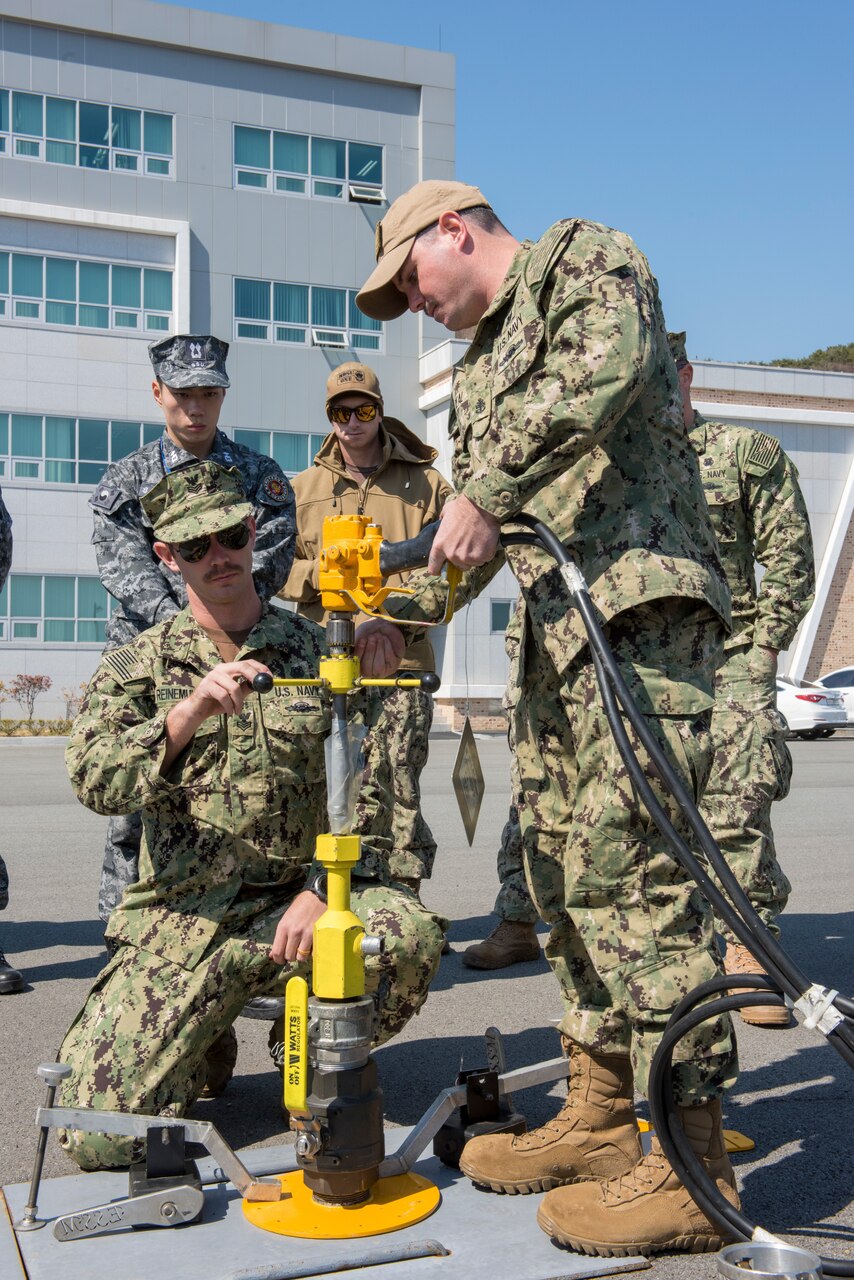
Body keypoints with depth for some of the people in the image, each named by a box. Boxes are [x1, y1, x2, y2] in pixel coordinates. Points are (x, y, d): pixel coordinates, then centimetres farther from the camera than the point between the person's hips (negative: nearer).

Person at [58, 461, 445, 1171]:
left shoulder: (318, 652, 8)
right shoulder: (136, 665, 6)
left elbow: (369, 787, 3)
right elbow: (94, 779, -11)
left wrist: (323, 888, -12)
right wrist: (186, 717, -28)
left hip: (299, 900, 1)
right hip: (182, 914, 0)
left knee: (411, 936, -31)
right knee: (101, 1137, -14)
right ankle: (202, 1045, 20)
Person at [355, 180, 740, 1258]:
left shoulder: (580, 257, 5)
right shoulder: (477, 370, 29)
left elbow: (608, 363, -18)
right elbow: (469, 535, 29)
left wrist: (489, 492, -19)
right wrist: (404, 615, 16)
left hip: (639, 601, -9)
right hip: (552, 627, 9)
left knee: (631, 862, -14)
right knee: (566, 867, 8)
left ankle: (691, 1159, -8)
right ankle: (602, 1113, 18)